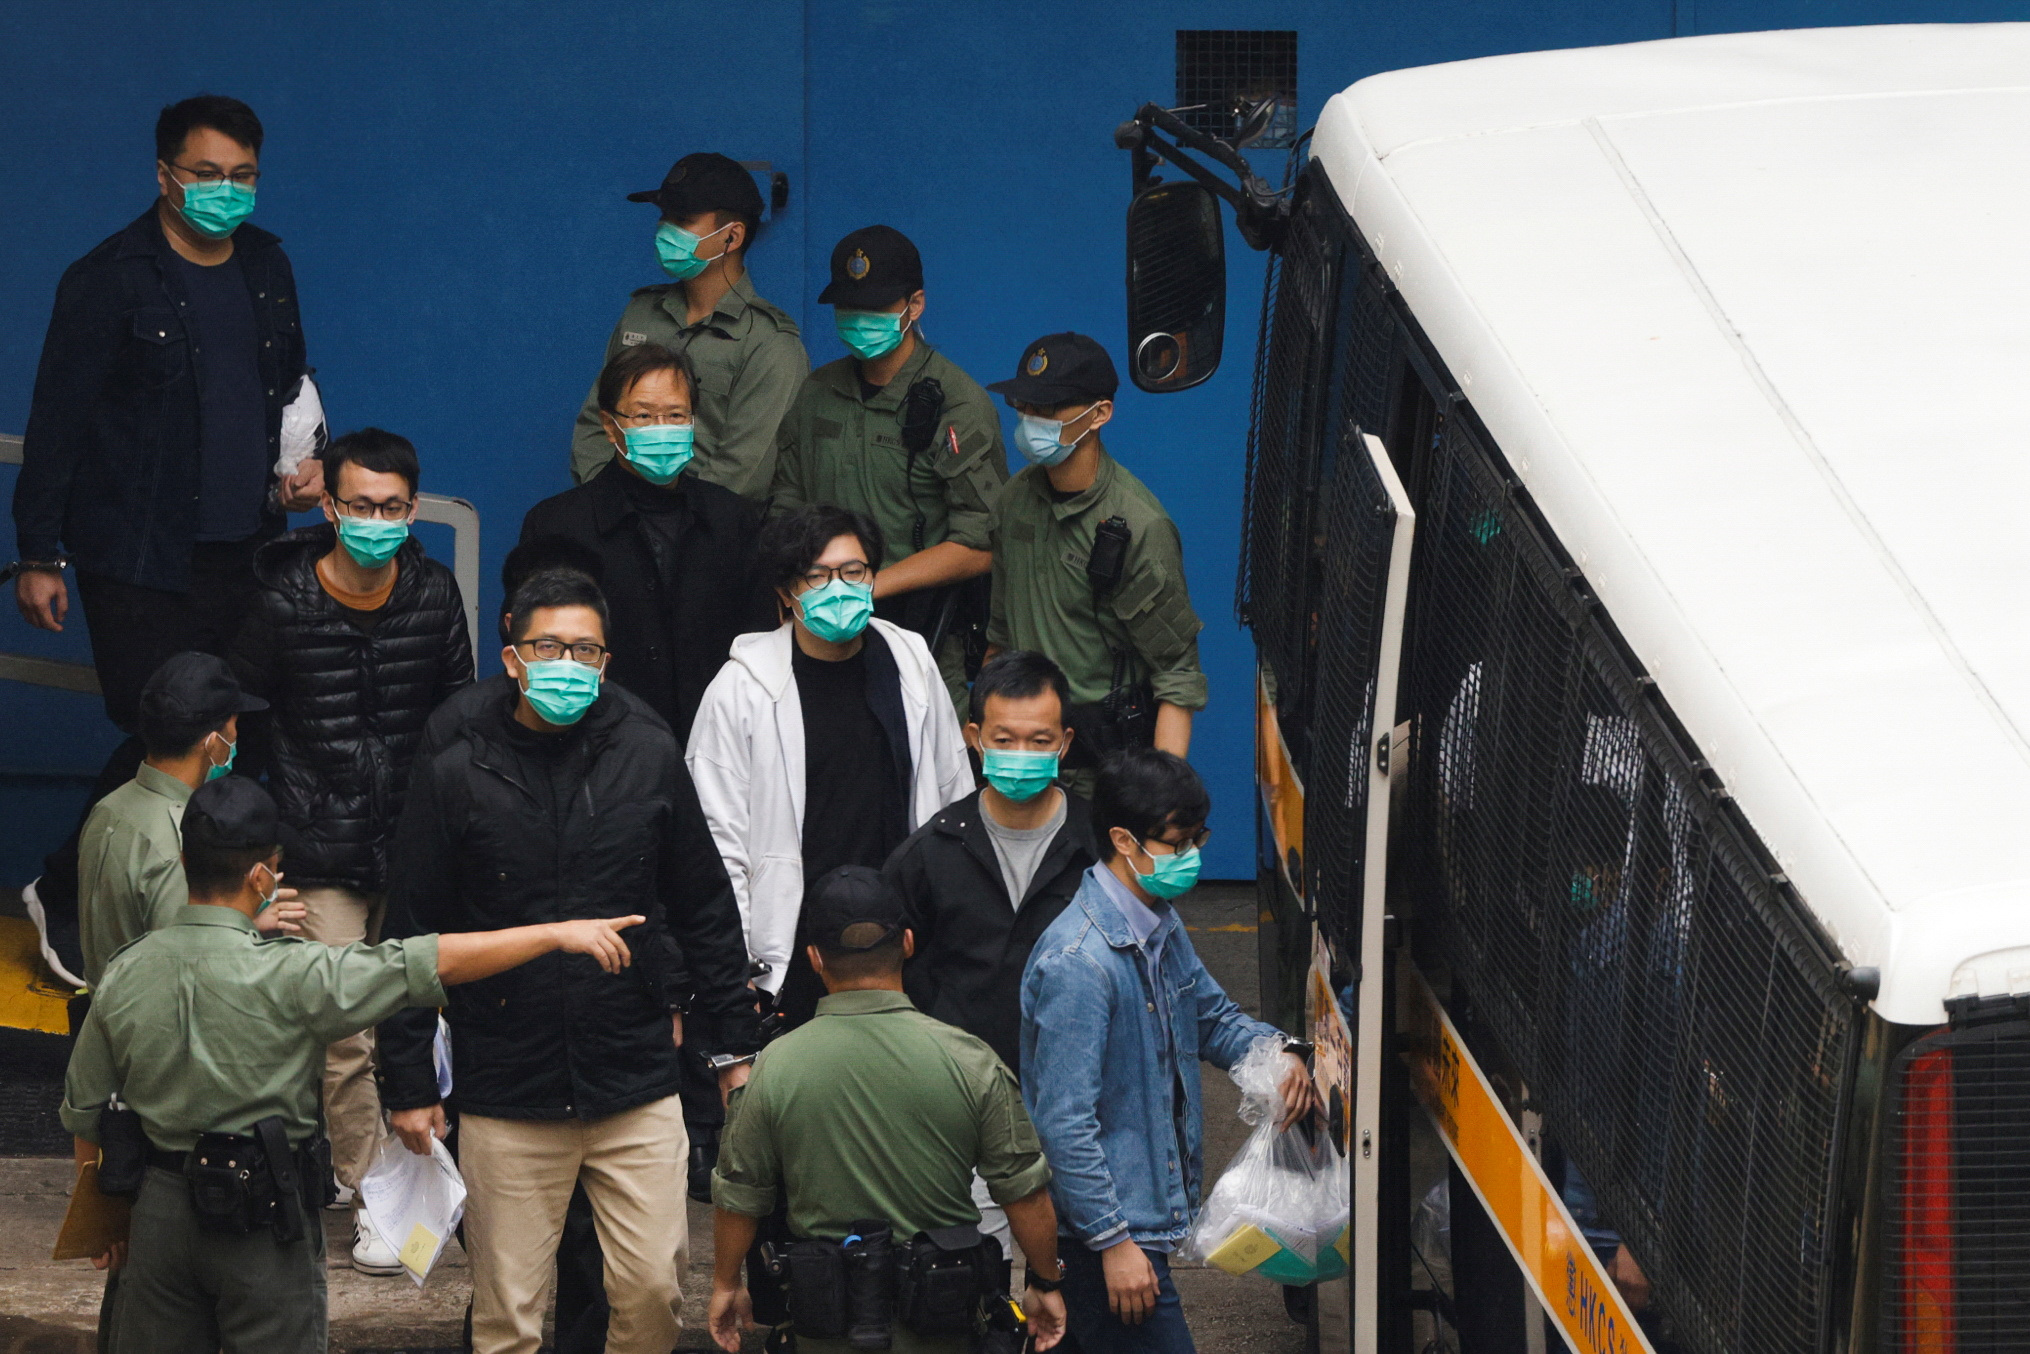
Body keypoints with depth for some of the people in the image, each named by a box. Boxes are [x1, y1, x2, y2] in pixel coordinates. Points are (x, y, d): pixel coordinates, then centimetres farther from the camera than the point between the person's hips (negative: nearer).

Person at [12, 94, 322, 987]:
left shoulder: (266, 266, 9)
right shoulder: (110, 281, -11)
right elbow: (56, 422, -7)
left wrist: (306, 464, 6)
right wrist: (40, 556, -7)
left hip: (245, 551, 6)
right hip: (140, 565, -6)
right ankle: (65, 898, 9)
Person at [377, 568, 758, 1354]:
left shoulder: (647, 756, 2)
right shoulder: (455, 773, -3)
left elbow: (705, 910, 11)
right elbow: (411, 938, 1)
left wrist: (734, 1043, 10)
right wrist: (408, 1084, 0)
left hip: (637, 1087, 1)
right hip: (507, 1098, -1)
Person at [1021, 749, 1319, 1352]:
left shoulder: (1161, 927, 8)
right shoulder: (1078, 963, -23)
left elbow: (1210, 1014, 25)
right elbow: (1064, 1122, -24)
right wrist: (1113, 1242, -23)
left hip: (1150, 1207, 9)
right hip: (1100, 1233, -9)